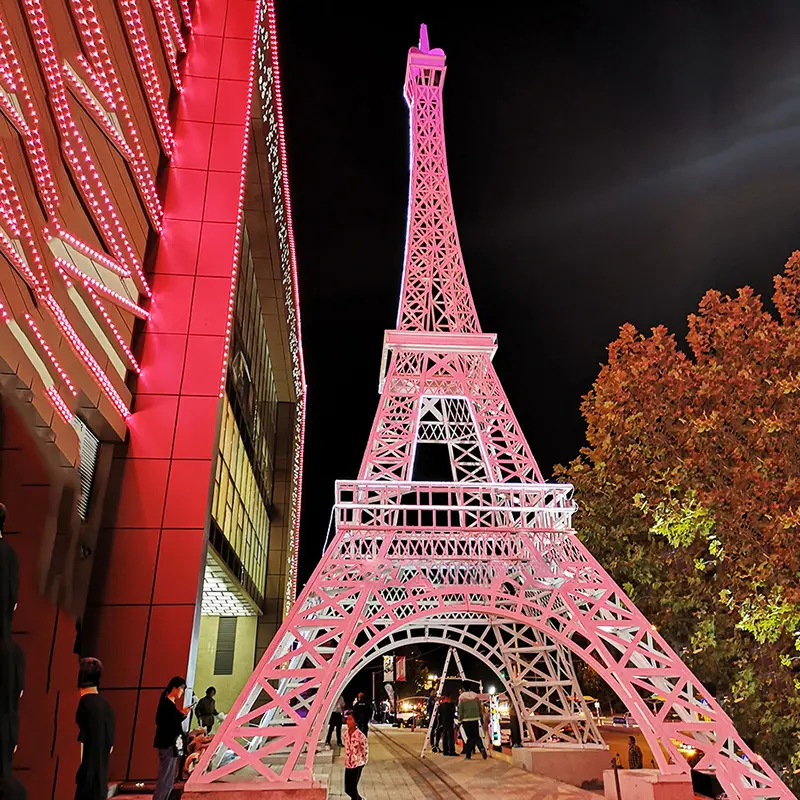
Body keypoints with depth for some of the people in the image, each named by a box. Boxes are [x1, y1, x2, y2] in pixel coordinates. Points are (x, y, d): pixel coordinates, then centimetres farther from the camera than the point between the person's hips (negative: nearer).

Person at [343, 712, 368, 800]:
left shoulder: (360, 735, -21)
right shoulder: (345, 733, -3)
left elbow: (365, 748, -10)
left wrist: (364, 761, -2)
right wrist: (346, 760, 13)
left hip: (357, 764, -6)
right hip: (348, 764, 6)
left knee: (352, 788, -1)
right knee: (347, 789, 13)